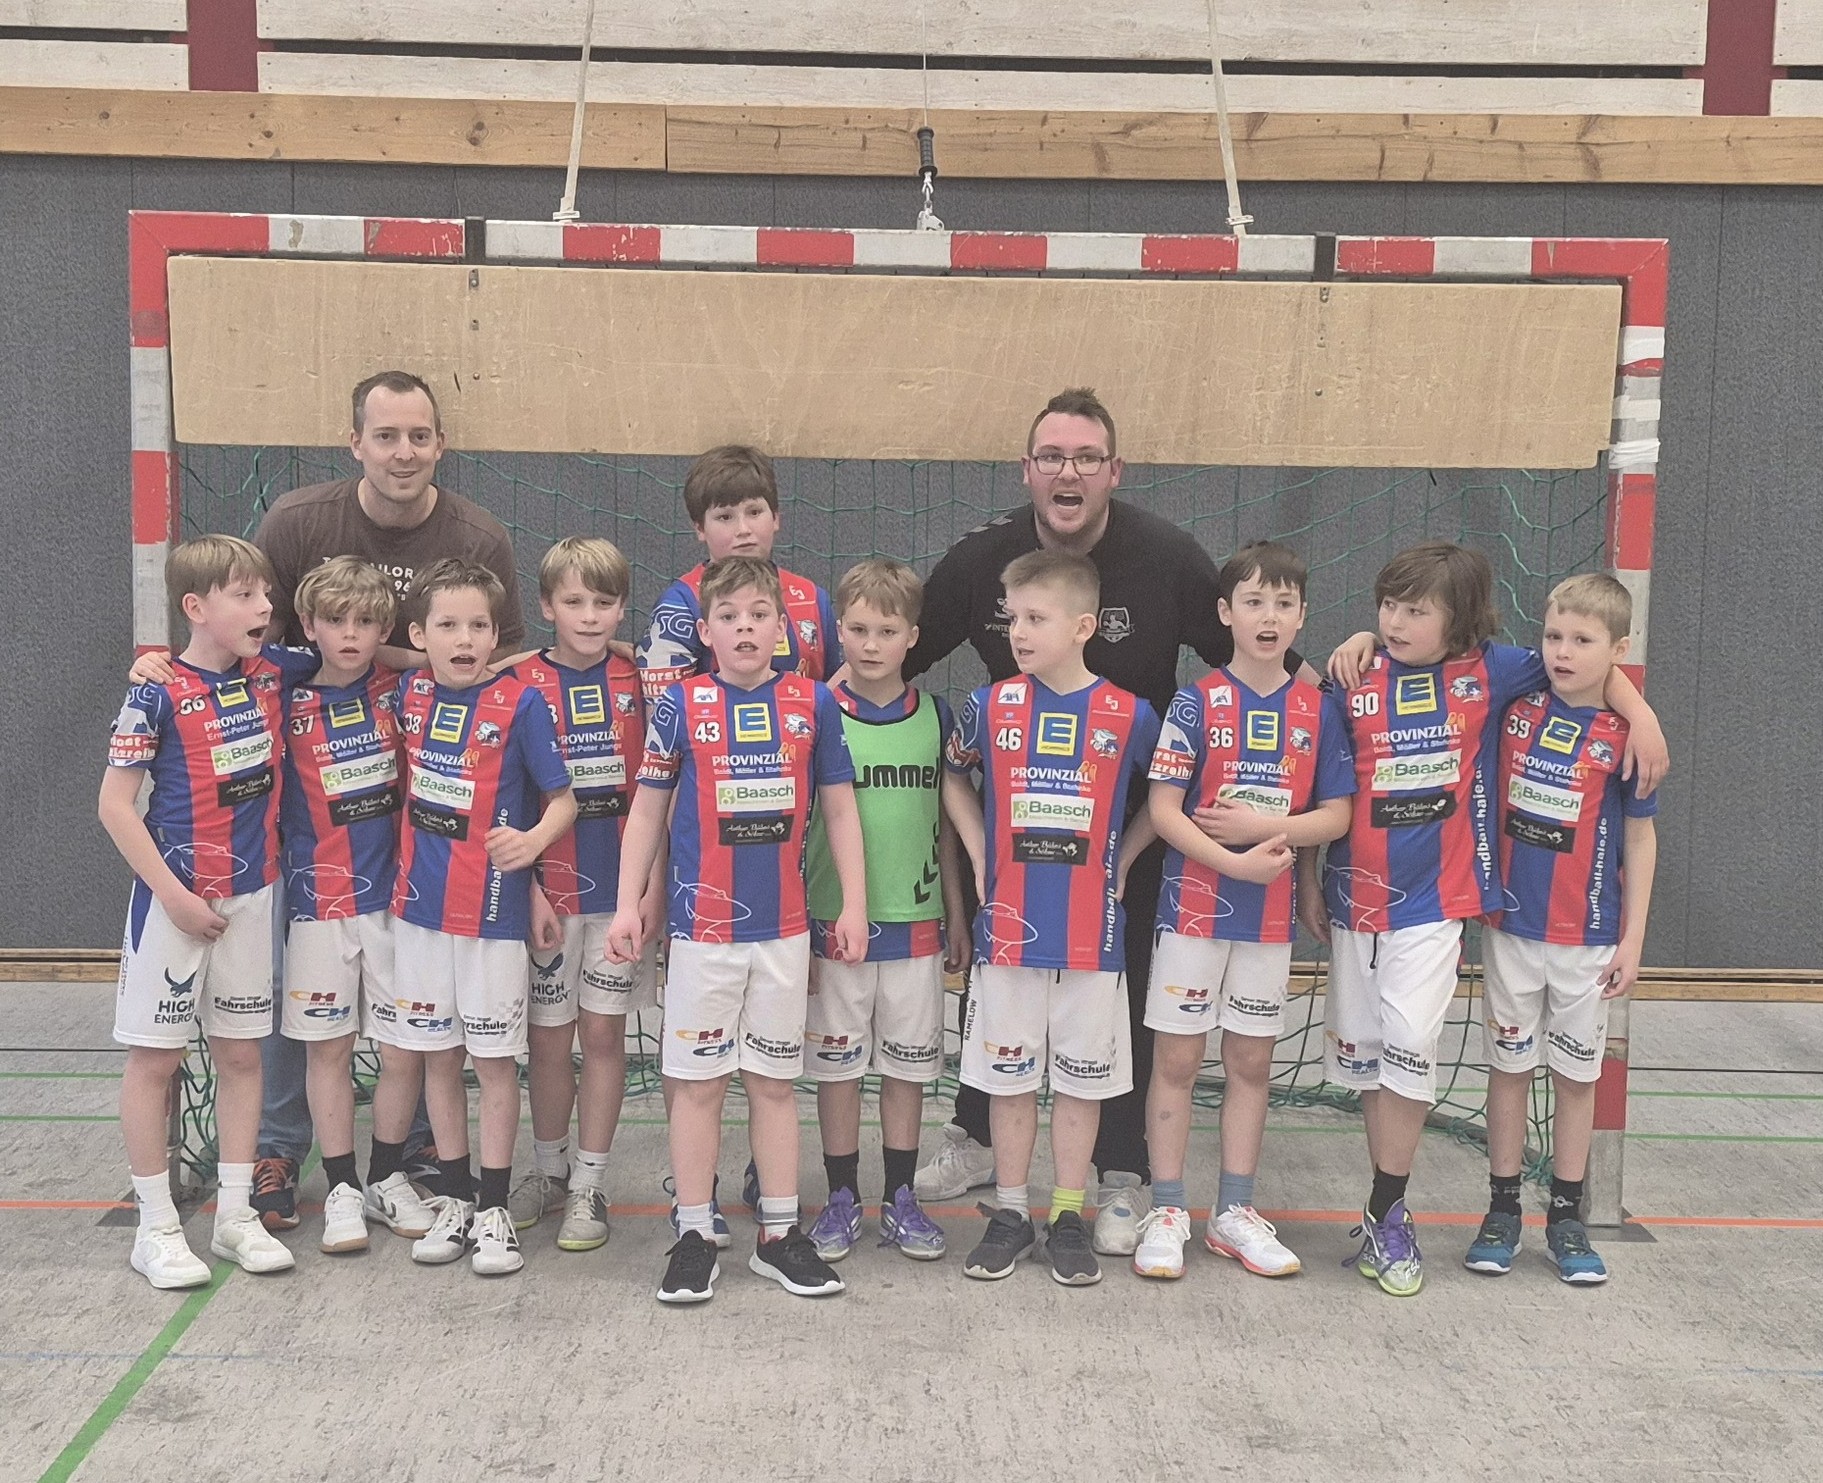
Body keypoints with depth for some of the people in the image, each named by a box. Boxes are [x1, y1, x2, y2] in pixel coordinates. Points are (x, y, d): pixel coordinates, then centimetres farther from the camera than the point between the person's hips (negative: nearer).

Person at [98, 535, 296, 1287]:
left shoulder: (269, 676, 1)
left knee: (241, 1052, 10)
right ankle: (156, 1225, 15)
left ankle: (235, 1215, 21)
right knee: (156, 1056, 4)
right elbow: (115, 805, -13)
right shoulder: (159, 693, -13)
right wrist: (174, 896, -14)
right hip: (176, 899, -5)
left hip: (251, 893, 5)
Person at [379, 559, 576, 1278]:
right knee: (435, 1054, 12)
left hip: (493, 908, -4)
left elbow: (564, 799, -10)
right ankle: (454, 1198, 25)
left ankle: (494, 1210, 14)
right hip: (420, 902, 5)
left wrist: (534, 838, -27)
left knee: (494, 1058, 4)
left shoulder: (520, 701, -11)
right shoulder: (410, 694, 3)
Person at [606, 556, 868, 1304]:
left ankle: (779, 1235, 21)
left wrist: (854, 904, 3)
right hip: (702, 925, -1)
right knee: (698, 1081, 5)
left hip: (784, 927, 2)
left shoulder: (813, 703, 1)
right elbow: (647, 809, 2)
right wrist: (628, 904, -2)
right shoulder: (680, 705, -3)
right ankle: (695, 1237, 16)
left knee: (775, 1080, 11)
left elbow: (839, 808, 6)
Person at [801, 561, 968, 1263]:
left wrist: (957, 914, 12)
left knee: (908, 1065, 10)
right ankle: (842, 1198, 20)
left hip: (917, 922, 2)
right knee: (837, 1064, 7)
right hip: (834, 922, -2)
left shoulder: (935, 715, 4)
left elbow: (944, 824, 11)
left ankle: (900, 1199, 22)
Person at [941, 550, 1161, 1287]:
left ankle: (1069, 1216, 21)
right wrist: (980, 856, 6)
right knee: (1010, 1075, 9)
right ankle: (1010, 1212, 22)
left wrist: (1120, 858, 2)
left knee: (1081, 1076, 8)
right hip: (1007, 927, 1)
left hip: (1091, 931, -1)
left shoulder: (1131, 716, -5)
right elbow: (953, 778, 15)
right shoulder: (990, 707, -2)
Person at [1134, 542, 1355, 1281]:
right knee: (1177, 1059, 2)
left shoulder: (1316, 709, 2)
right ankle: (1166, 1212, 13)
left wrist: (1265, 826, -15)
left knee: (1251, 1062, 11)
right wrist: (1236, 862, -21)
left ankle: (1234, 1211, 23)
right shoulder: (1197, 702, -6)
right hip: (1194, 906, -3)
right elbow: (1163, 810, -11)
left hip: (1271, 914, 3)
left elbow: (1338, 813, 1)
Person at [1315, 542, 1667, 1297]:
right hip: (1355, 898, 2)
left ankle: (1386, 1214, 3)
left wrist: (1642, 718, 1)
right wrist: (1309, 885, 5)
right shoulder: (1353, 685, -5)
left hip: (1434, 901, -2)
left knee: (1409, 1047, -11)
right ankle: (1389, 1201, 27)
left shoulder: (1488, 674, -3)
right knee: (1362, 1055, 10)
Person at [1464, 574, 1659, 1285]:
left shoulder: (1624, 735, -8)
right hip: (1510, 925, 2)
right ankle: (1503, 1209, 22)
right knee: (1509, 1064, 10)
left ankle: (1567, 1217, 23)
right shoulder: (1516, 707, -3)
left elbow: (1640, 838, -2)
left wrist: (1633, 938, -2)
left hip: (1587, 936, -1)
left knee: (1577, 1072, 10)